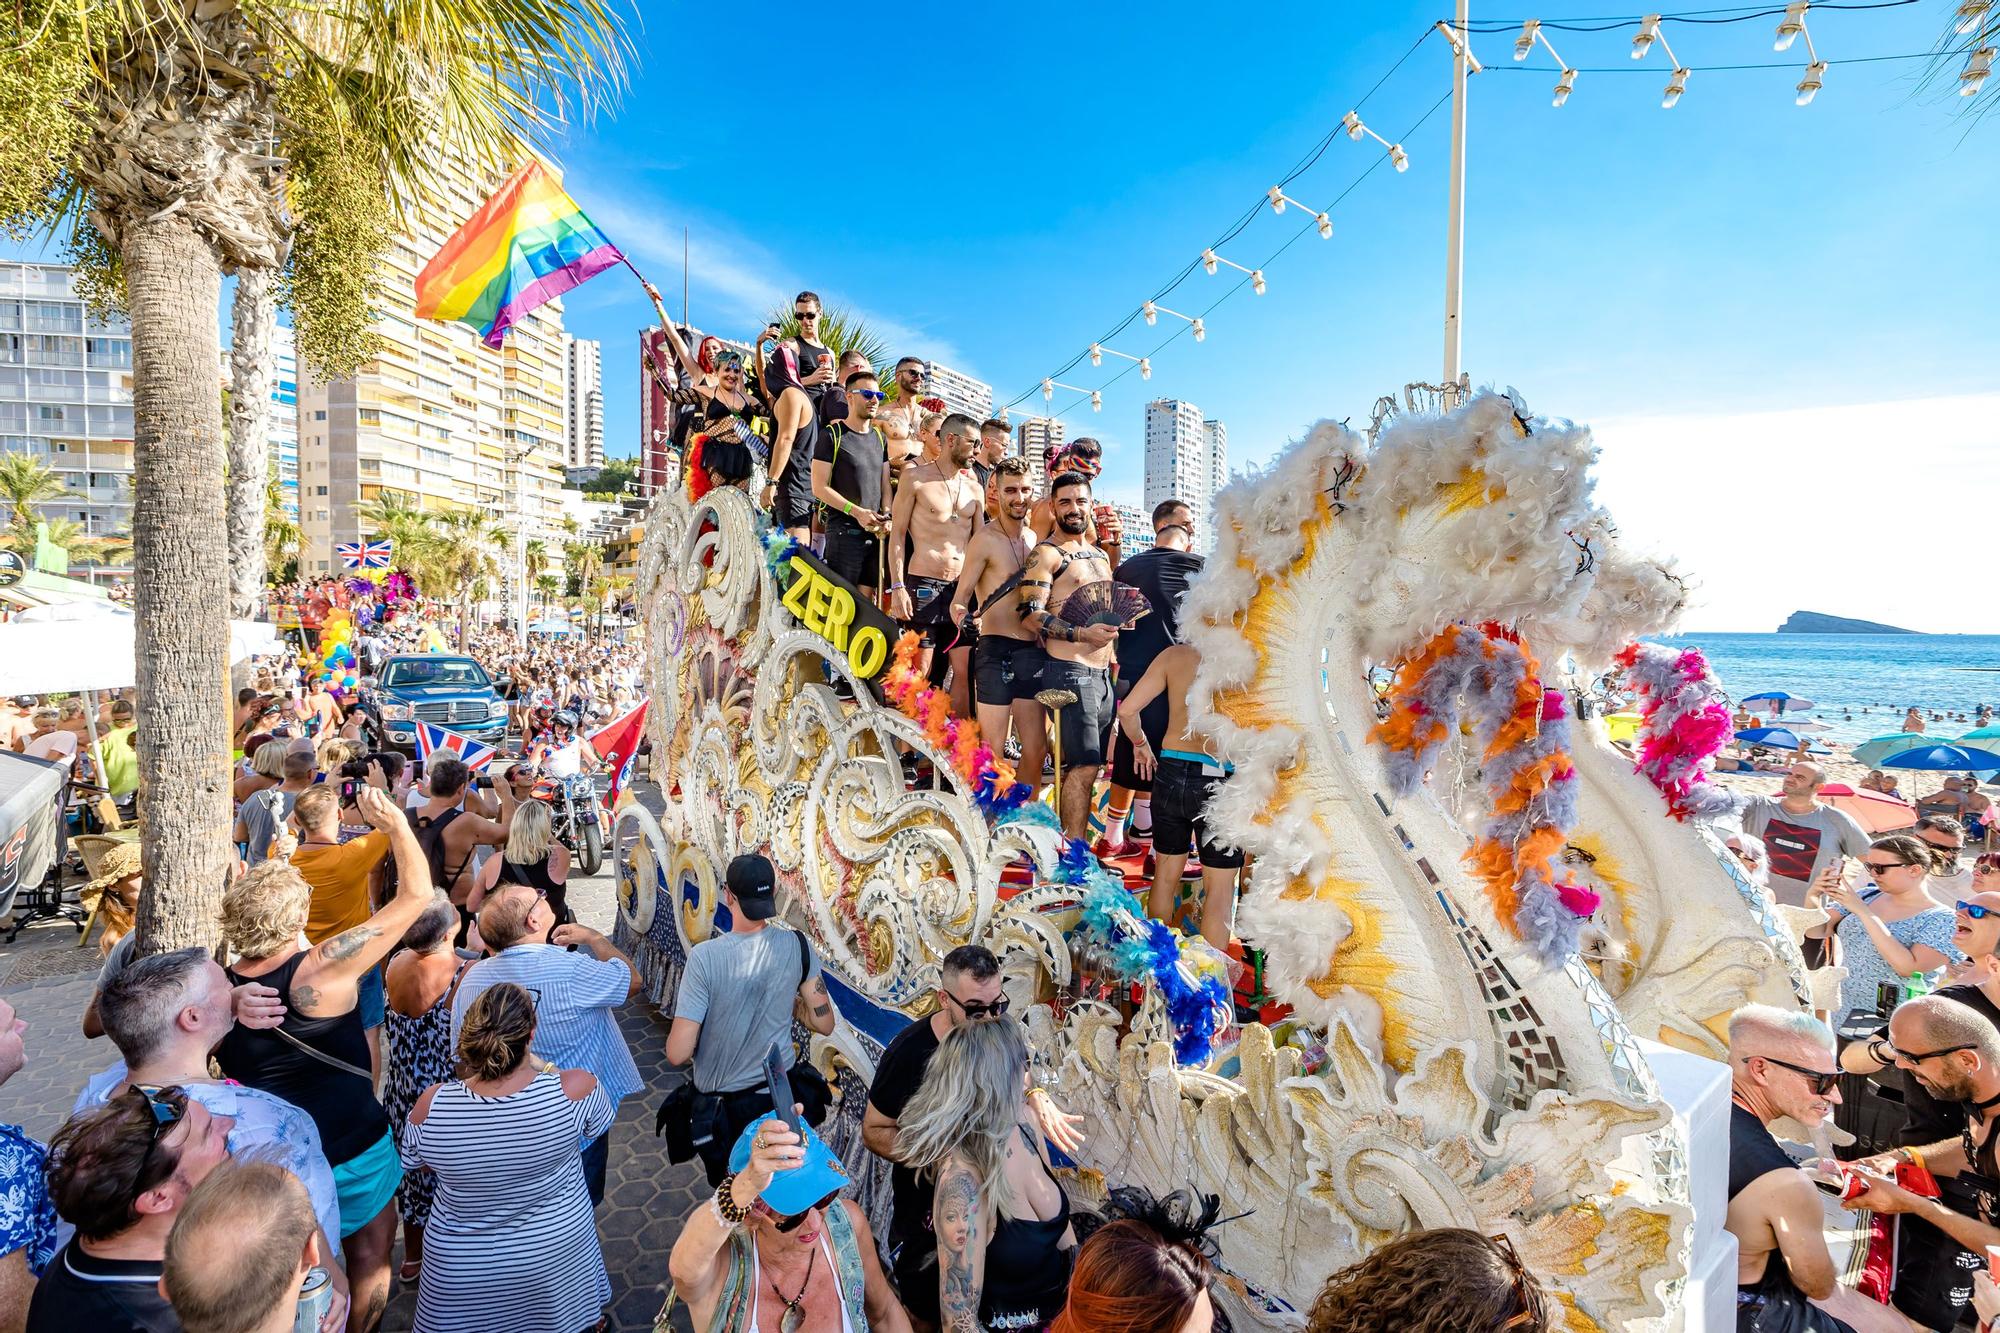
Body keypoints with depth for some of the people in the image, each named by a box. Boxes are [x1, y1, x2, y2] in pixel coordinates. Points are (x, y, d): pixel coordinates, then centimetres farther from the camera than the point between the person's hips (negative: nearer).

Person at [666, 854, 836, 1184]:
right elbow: (824, 1023, -7)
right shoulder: (797, 945, -16)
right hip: (782, 1095, 2)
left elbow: (678, 1053, -23)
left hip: (722, 1105, -2)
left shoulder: (705, 956, -25)